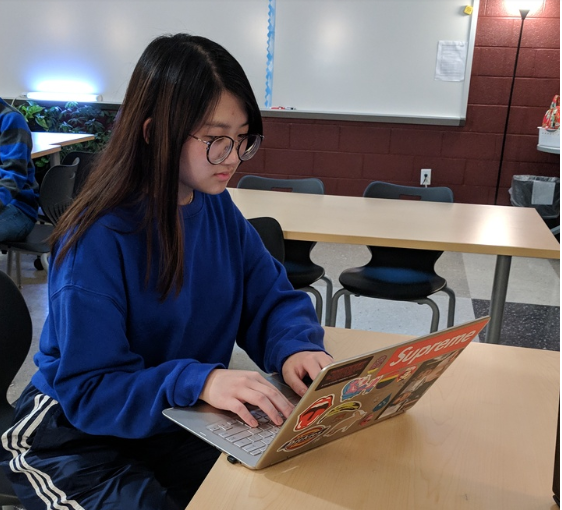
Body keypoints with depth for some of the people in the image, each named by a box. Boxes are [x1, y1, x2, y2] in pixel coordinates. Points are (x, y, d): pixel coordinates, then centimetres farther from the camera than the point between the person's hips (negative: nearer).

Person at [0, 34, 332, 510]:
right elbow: (87, 388, -24)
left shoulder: (219, 209, -4)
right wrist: (199, 380, -39)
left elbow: (273, 300, 0)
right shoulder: (99, 239, -24)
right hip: (80, 437, -5)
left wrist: (296, 346, -23)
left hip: (182, 426, 6)